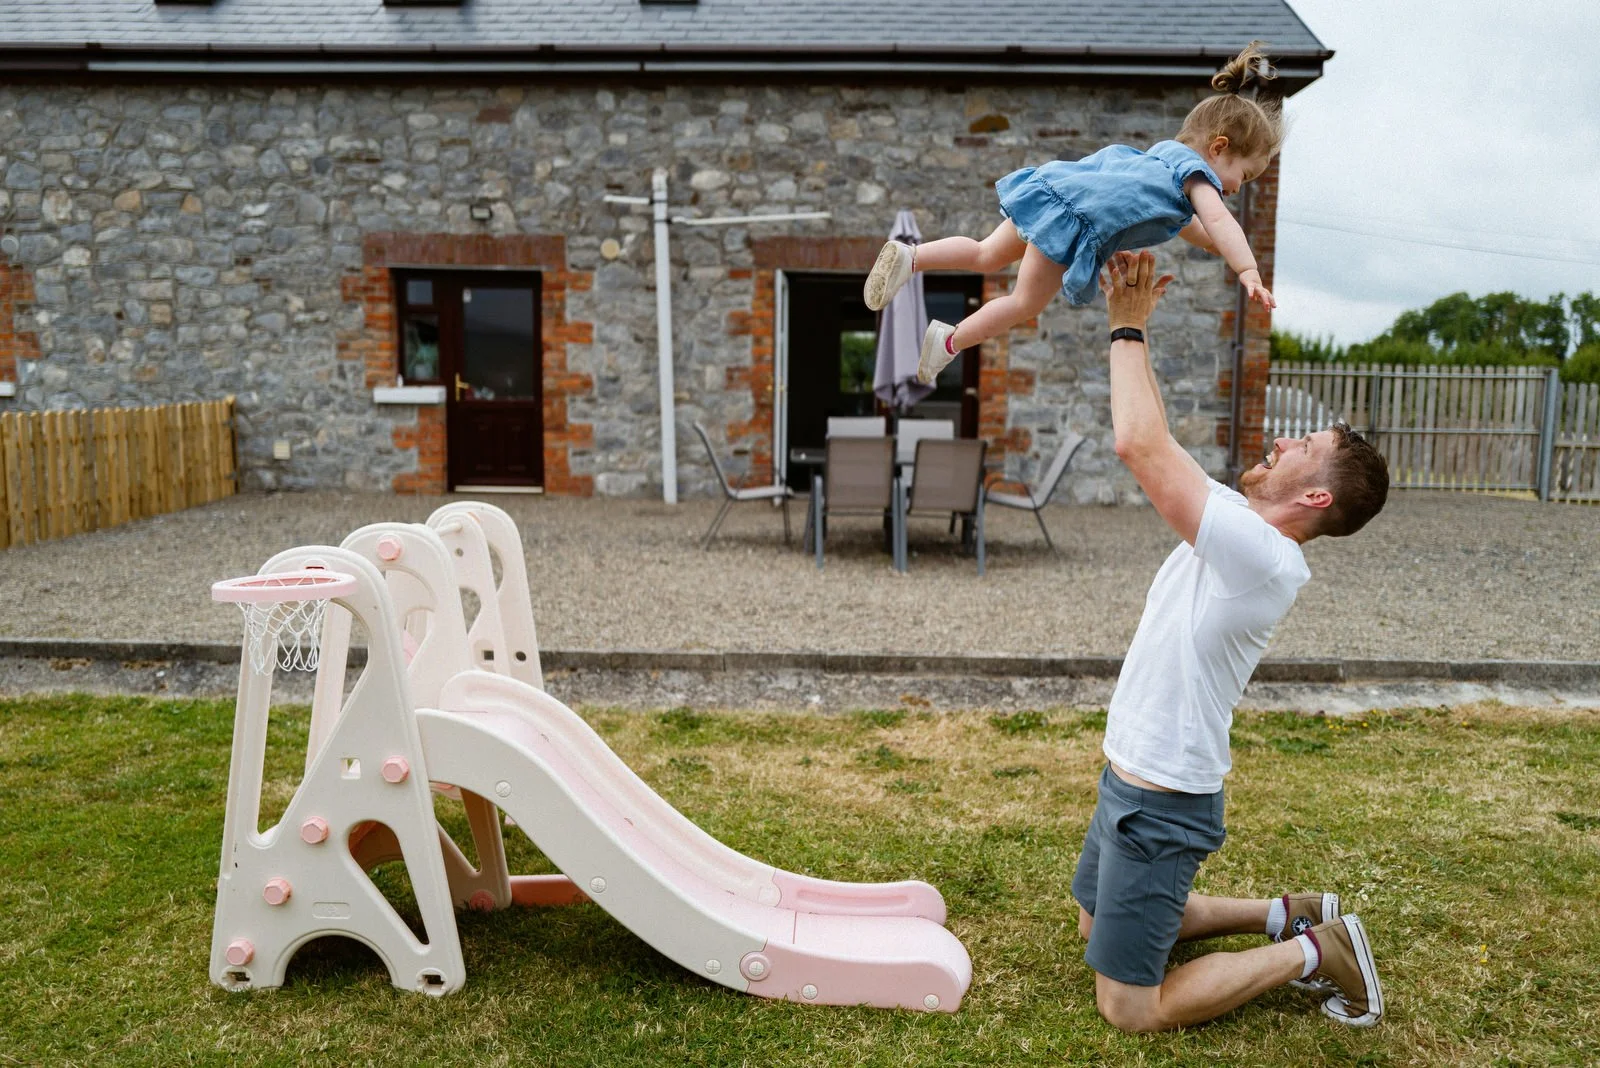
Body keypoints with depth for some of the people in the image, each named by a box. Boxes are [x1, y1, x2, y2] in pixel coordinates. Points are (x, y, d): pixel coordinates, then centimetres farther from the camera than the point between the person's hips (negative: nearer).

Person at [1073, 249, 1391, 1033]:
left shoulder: (1263, 557, -27)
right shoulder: (1239, 527, 2)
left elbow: (1140, 445, -32)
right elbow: (1157, 445, 9)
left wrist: (1129, 327, -19)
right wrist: (1132, 327, 4)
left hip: (1162, 804, -10)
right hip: (1129, 780, 10)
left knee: (1129, 1007, 1)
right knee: (1098, 927, 28)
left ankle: (1311, 951, 13)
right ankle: (1286, 915, 30)